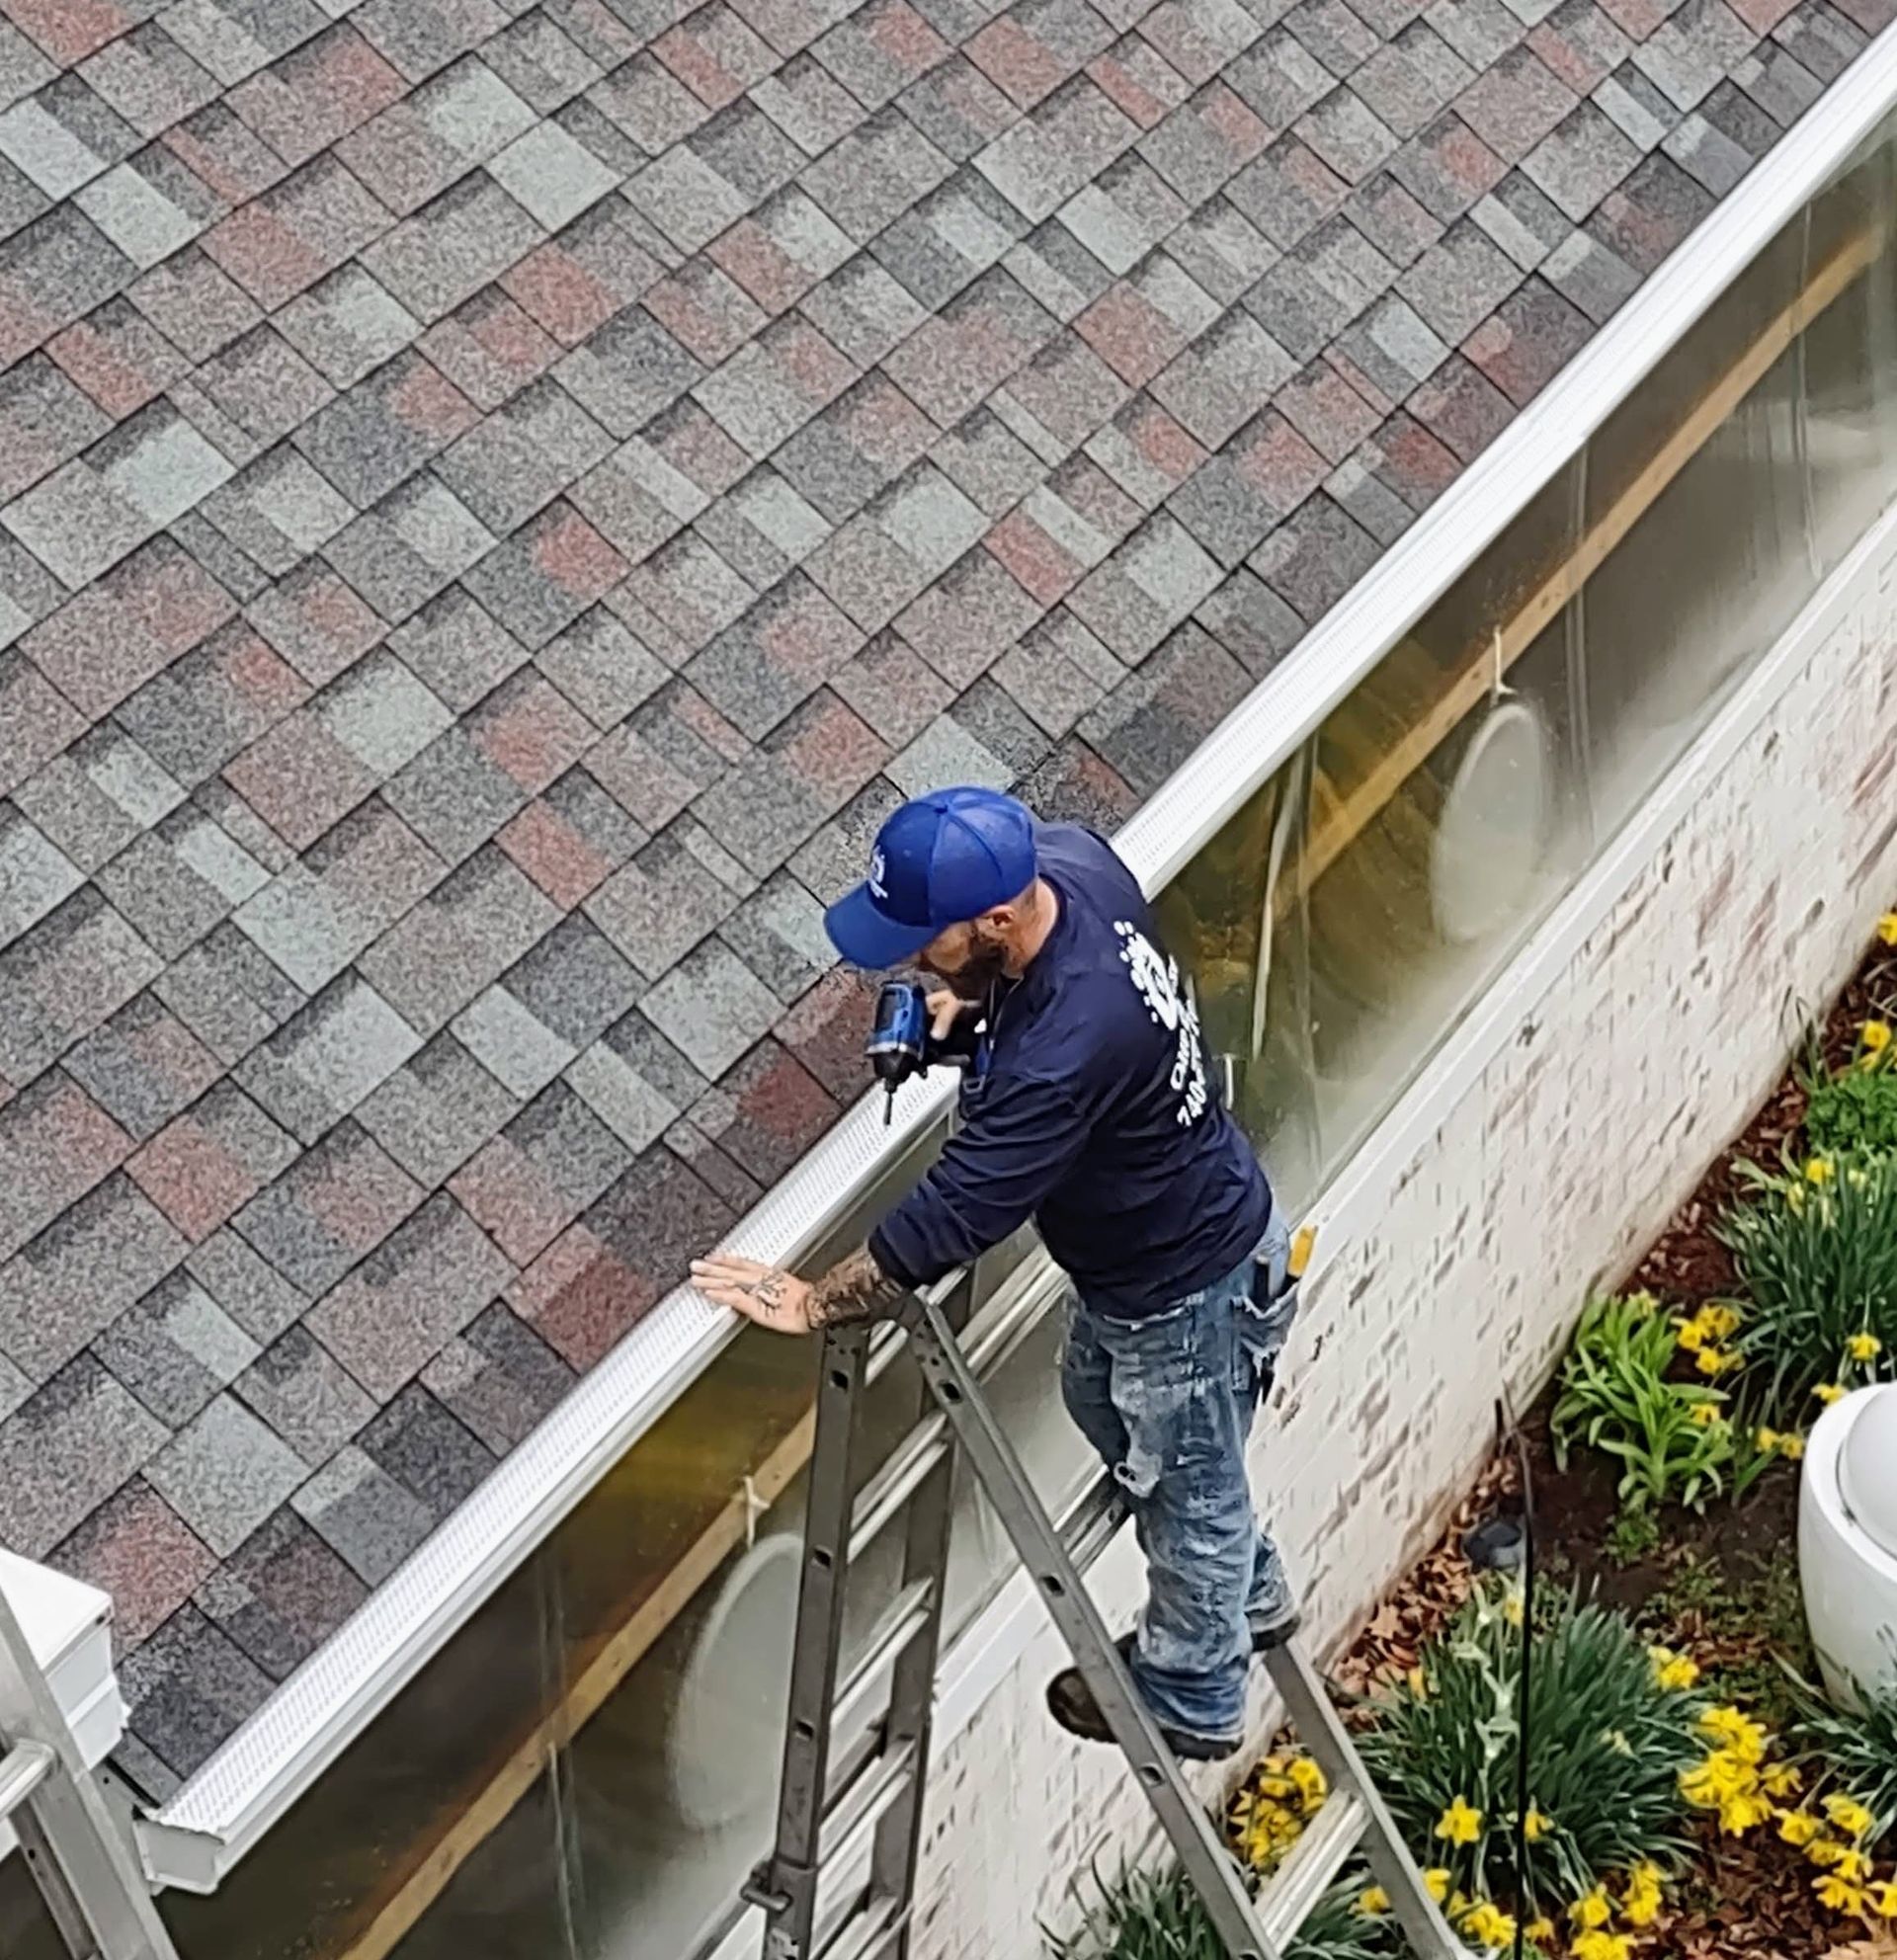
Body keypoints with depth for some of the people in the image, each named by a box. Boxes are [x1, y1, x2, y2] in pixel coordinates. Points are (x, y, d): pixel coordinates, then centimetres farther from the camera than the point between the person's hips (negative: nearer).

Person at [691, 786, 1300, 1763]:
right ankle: (1246, 1594, 56)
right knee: (1103, 1402, 32)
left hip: (1189, 1283, -9)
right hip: (1136, 1244, 9)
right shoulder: (1066, 859, -19)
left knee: (1185, 1483, 17)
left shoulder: (1064, 1051, -43)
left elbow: (955, 1214, -33)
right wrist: (968, 1004, -7)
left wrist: (813, 1302, -21)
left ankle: (1191, 1698, 46)